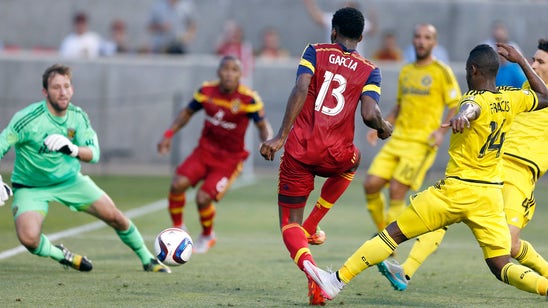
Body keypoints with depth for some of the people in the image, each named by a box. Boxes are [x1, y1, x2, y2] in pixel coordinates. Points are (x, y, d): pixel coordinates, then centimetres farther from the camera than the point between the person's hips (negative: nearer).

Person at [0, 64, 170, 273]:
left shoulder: (78, 116, -8)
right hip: (31, 187, -4)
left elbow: (94, 153, -15)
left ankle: (148, 260, 25)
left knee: (114, 216, 1)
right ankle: (60, 255, 5)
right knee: (29, 239, -28)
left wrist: (73, 150, -39)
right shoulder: (28, 119, -23)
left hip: (70, 179, 4)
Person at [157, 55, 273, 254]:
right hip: (205, 149, 4)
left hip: (230, 158, -4)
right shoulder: (207, 91, -5)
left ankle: (207, 237, 16)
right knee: (178, 184, -18)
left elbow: (263, 126, -10)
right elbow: (187, 112, 10)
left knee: (203, 198, -17)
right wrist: (169, 134, 0)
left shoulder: (249, 99, -17)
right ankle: (178, 228, 8)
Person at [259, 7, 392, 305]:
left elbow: (300, 90, -11)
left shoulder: (315, 52, 5)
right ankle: (312, 227, 33)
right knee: (351, 162, 40)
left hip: (299, 150, -1)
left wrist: (281, 136, -15)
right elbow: (369, 114, -8)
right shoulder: (369, 71, 6)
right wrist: (383, 127, 16)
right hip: (335, 155, 1)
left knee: (289, 224, 9)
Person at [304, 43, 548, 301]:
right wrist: (521, 61, 31)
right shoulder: (512, 98, 7)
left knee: (394, 233, 4)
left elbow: (471, 109, -35)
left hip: (456, 189, -5)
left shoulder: (475, 98, -9)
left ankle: (337, 280, 5)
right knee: (502, 267, 1)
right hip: (491, 195, 5)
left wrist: (461, 117, -59)